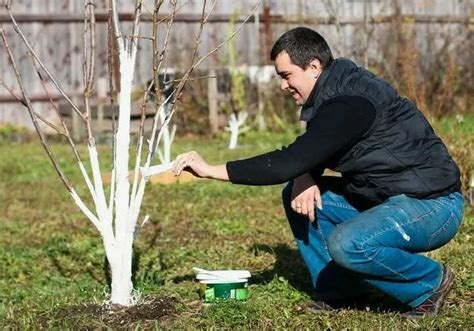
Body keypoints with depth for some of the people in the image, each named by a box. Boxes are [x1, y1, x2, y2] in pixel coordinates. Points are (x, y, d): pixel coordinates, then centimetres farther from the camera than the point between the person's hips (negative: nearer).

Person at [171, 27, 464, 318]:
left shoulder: (350, 102, -25)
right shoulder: (335, 93, 6)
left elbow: (291, 161, -29)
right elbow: (306, 154, 16)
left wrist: (212, 170, -24)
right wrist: (304, 178, -10)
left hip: (434, 206, -10)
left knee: (346, 243, -33)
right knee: (297, 194, 5)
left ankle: (432, 281, -7)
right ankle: (338, 288, 11)